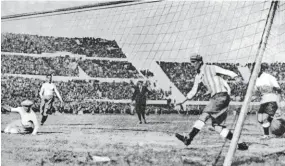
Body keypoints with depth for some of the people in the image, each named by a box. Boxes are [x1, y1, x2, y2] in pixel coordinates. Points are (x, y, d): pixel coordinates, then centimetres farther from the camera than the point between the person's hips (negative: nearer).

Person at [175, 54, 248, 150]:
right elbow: (193, 91, 26)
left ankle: (189, 139, -24)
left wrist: (236, 77, -31)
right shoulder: (198, 76, 19)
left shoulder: (211, 68, -1)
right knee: (215, 125, 0)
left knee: (204, 115, -18)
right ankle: (238, 143, 1)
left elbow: (228, 72, -12)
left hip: (221, 96, -8)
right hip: (215, 98, 8)